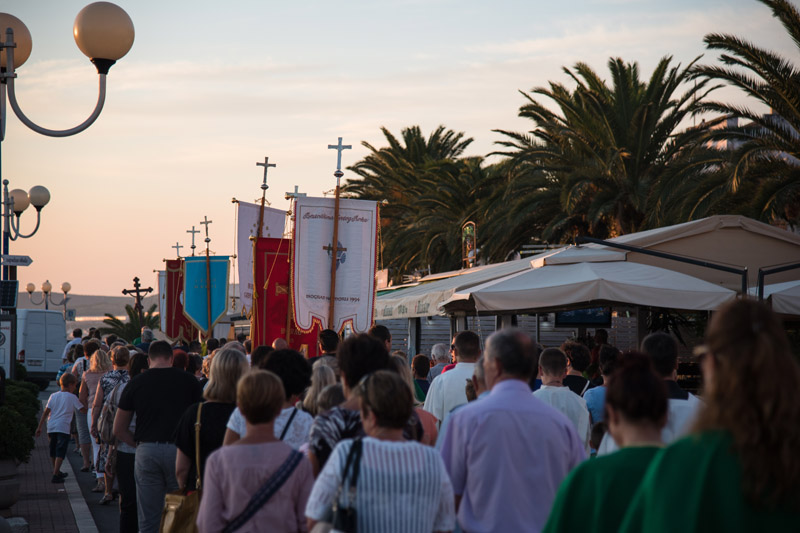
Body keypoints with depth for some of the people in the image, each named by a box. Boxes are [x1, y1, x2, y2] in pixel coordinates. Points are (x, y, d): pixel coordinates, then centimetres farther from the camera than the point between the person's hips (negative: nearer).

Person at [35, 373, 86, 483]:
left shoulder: (53, 396, 11)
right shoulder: (72, 397, 0)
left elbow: (46, 412, 8)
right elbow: (83, 410, 4)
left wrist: (40, 427, 10)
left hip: (51, 427, 5)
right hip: (63, 427, -5)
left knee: (53, 451, 19)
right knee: (60, 452, -6)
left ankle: (57, 472, 32)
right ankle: (55, 475, -17)